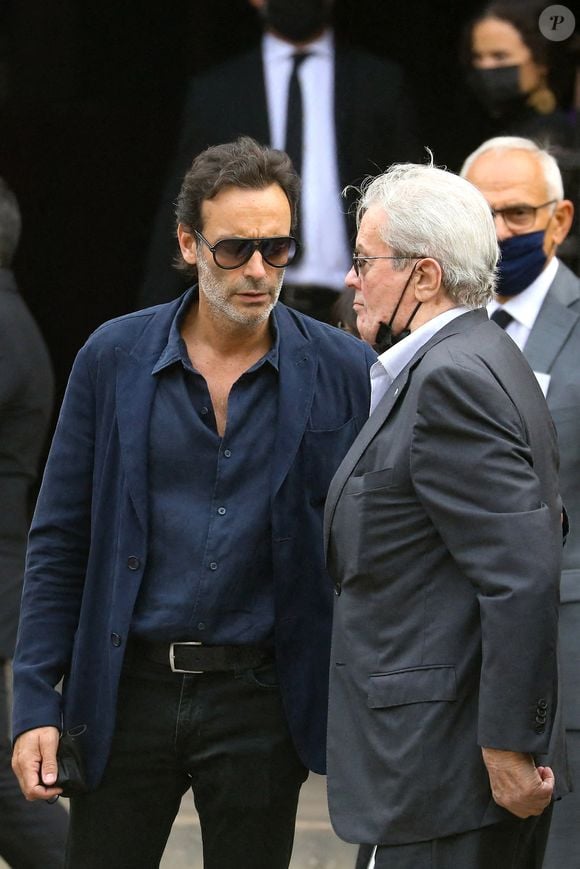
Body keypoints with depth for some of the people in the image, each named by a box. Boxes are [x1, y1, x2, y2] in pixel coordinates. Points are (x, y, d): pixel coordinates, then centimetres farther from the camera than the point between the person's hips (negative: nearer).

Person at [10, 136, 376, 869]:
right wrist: (36, 706, -2)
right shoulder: (114, 358, 1)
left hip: (259, 699, -1)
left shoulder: (343, 372, -1)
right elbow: (59, 541, 4)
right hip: (127, 692, 1)